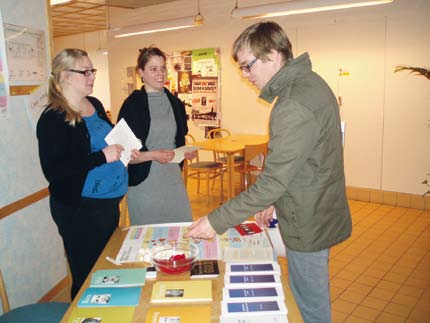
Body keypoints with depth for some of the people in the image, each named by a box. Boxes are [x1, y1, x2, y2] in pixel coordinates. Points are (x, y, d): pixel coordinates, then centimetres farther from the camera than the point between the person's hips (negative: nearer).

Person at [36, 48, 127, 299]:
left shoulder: (95, 105, 9)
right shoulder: (53, 119, -15)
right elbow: (53, 170, -22)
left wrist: (122, 150, 3)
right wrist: (102, 157, -23)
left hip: (109, 201, 8)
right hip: (80, 210, -8)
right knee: (87, 277, 4)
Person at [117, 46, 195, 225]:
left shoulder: (175, 103, 9)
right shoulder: (132, 105, -8)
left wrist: (186, 152, 1)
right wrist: (152, 155, -21)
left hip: (174, 179, 5)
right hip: (144, 183, -5)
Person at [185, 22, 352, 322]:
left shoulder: (295, 105, -28)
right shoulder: (310, 82, 5)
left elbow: (272, 182, -27)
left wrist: (217, 221, -21)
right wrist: (275, 200, 15)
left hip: (309, 224, -9)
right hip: (320, 213, 10)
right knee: (310, 297, 24)